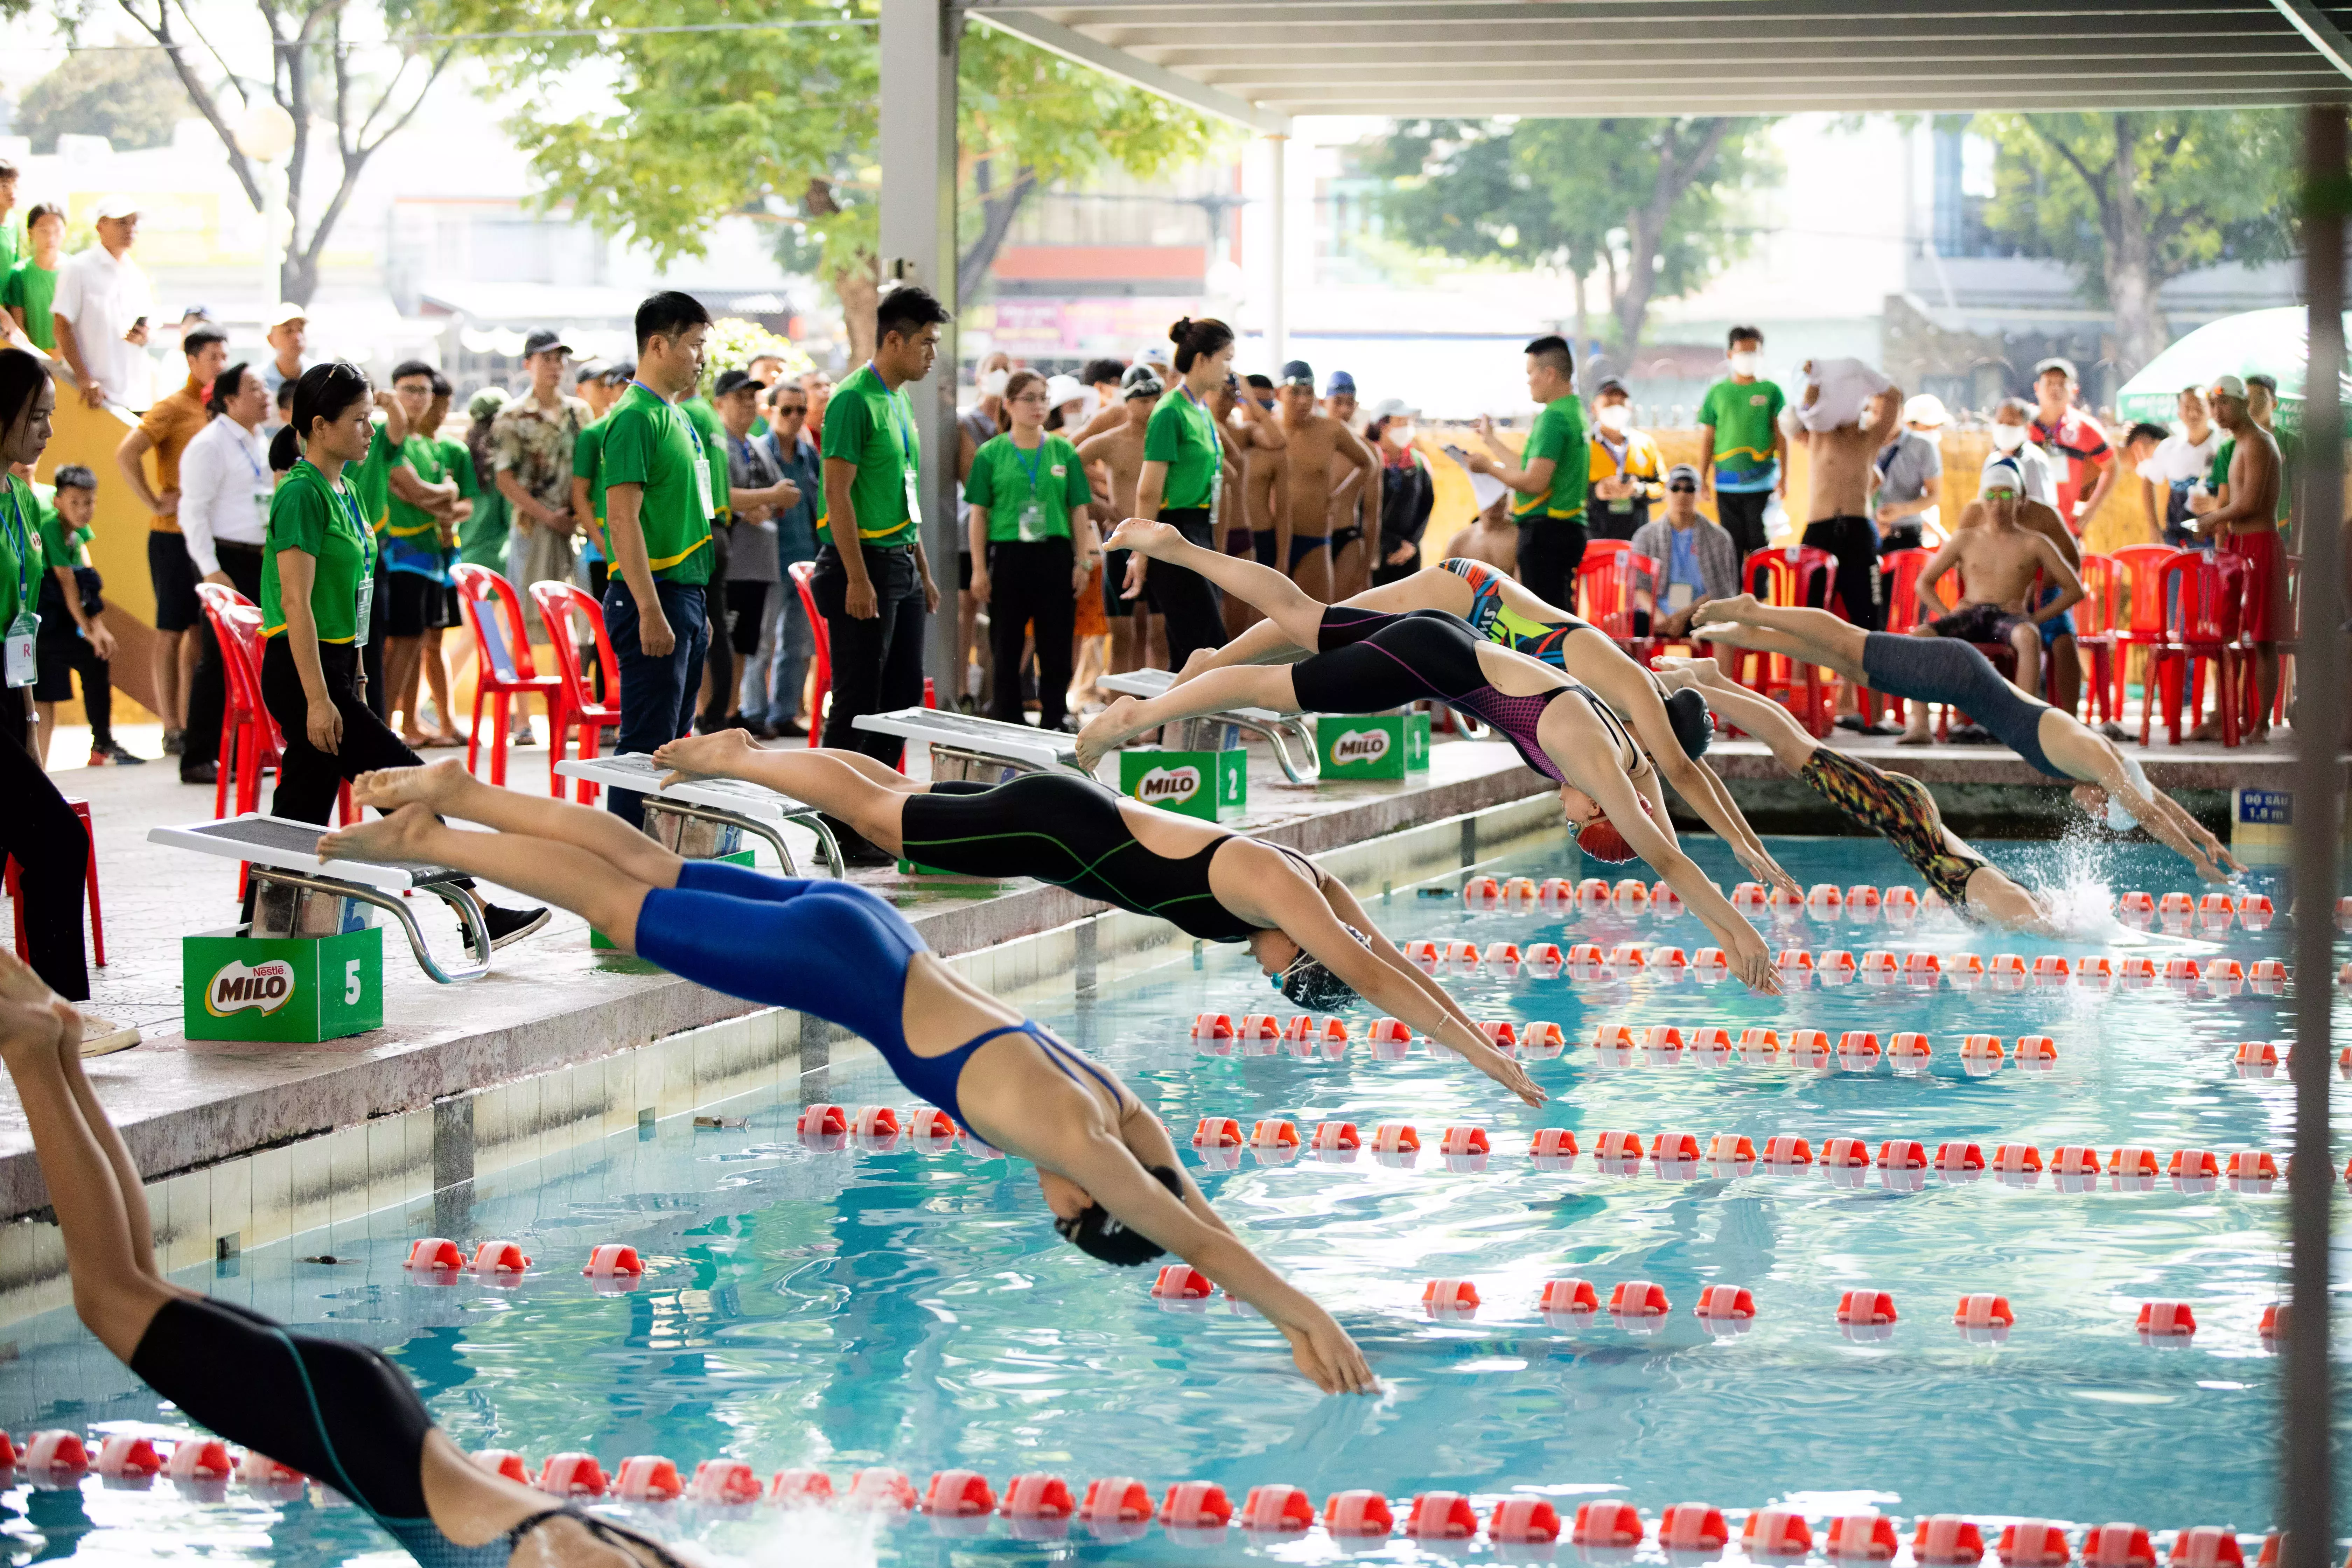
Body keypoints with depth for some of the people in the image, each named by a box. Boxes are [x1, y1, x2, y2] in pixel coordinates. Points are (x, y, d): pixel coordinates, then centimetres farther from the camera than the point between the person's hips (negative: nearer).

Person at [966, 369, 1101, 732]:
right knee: (1006, 648, 5)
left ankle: (1053, 723, 12)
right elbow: (979, 513, 2)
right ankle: (1007, 722, 13)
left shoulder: (1064, 451, 6)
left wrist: (1083, 562, 2)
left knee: (1056, 648, 4)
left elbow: (1079, 510, 8)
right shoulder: (991, 454, 2)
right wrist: (979, 569, -2)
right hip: (1007, 556, -1)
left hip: (1055, 555, 1)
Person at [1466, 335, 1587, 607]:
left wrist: (1489, 468, -7)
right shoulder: (1576, 412, 16)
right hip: (1569, 529, 10)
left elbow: (1534, 482, -22)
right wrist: (1490, 440, 32)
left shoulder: (1553, 418, -15)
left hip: (1546, 531, -10)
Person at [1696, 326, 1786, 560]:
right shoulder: (1717, 392, 8)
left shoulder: (1771, 391, 4)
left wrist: (1784, 476, -2)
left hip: (1761, 481, -2)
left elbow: (1782, 436, 4)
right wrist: (1703, 478, 8)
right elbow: (1707, 438, 11)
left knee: (1759, 544, -3)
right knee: (1732, 545, 5)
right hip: (1726, 481, 2)